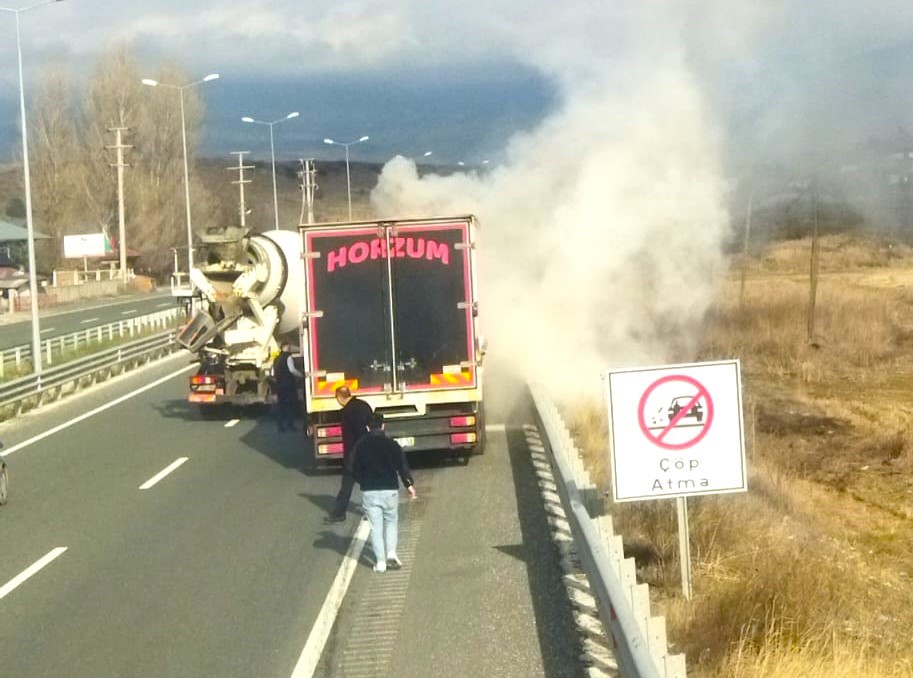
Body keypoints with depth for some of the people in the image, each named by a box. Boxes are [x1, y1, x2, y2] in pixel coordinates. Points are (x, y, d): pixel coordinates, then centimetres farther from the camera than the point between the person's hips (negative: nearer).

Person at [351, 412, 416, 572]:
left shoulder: (360, 446, -2)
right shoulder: (392, 444, -6)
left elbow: (355, 470, 4)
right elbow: (402, 466, -5)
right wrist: (409, 484, 8)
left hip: (368, 492, 1)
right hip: (390, 490, 0)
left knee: (376, 527, 6)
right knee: (391, 522, 18)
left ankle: (380, 561, 4)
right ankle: (391, 553, 1)